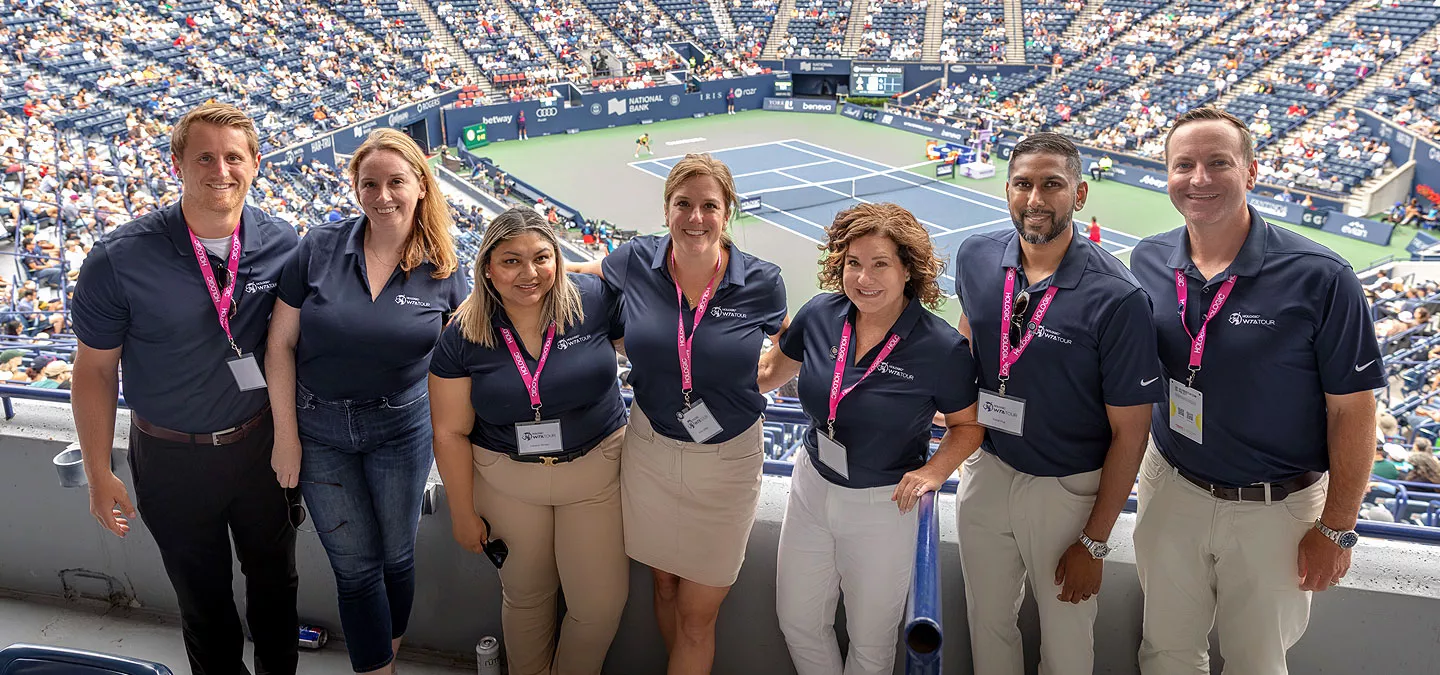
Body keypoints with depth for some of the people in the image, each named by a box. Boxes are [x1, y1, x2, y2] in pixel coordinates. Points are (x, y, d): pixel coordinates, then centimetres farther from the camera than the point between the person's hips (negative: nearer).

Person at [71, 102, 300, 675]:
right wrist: (99, 475, -4)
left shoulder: (282, 245, -11)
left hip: (262, 444, 2)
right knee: (203, 599, 18)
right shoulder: (120, 259, -17)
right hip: (173, 458, -1)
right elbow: (94, 370, -7)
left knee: (275, 580, 21)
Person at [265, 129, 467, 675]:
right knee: (356, 566, 8)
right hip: (319, 430, 0)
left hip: (402, 428, 1)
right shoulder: (320, 248, -10)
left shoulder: (442, 271, -8)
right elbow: (281, 344, -6)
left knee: (397, 556, 14)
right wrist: (286, 434, -6)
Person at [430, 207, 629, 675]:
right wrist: (464, 513, 0)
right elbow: (451, 433, -4)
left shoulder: (594, 300, -14)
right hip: (507, 478, 1)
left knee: (602, 604, 6)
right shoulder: (462, 337, -10)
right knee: (526, 596, 18)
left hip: (597, 470, 0)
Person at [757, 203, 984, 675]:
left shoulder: (942, 348, -21)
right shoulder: (819, 316, -11)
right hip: (811, 488, 4)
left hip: (883, 506, -4)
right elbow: (774, 370, 9)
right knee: (798, 623, 20)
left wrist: (934, 470, -21)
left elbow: (968, 425, -5)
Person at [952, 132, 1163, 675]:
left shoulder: (1116, 298, -20)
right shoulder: (975, 259, -6)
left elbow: (1129, 432, -14)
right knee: (988, 625, 21)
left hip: (1068, 488, -4)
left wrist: (1095, 543, -11)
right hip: (987, 470, 4)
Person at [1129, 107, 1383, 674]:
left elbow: (1351, 410, -12)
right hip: (1171, 491, 3)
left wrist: (1337, 529, -9)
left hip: (1275, 512, -3)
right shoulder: (1147, 263, -5)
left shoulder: (1320, 278, -17)